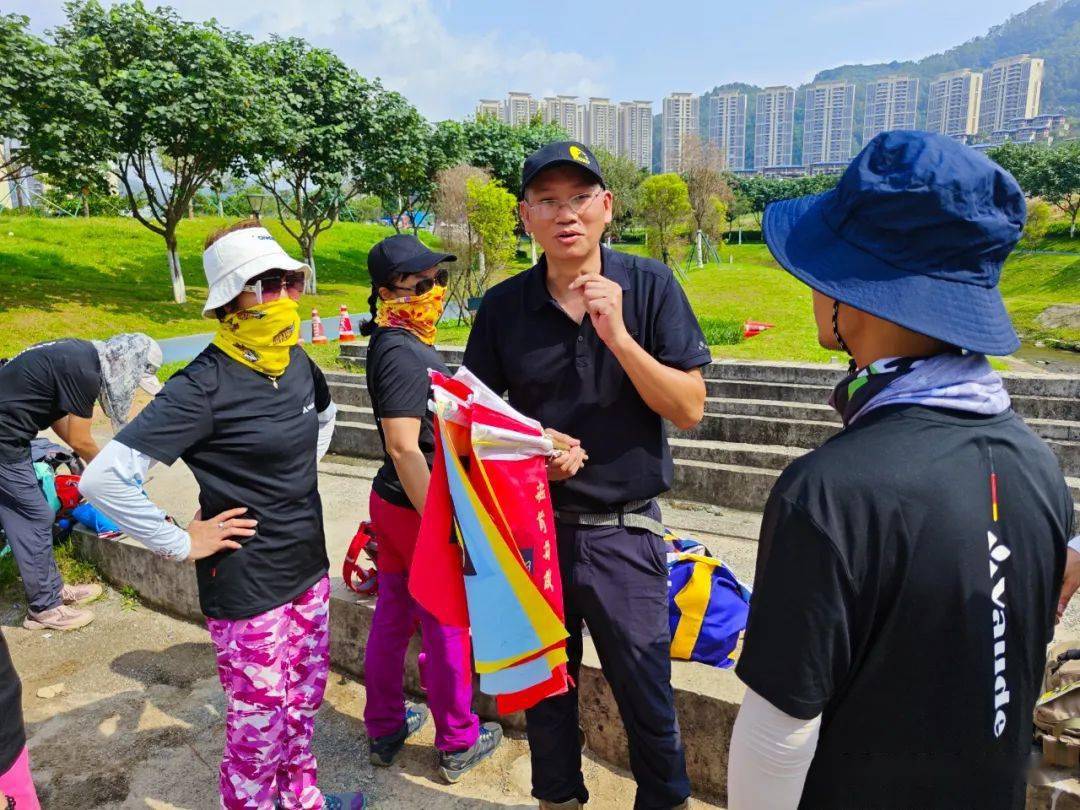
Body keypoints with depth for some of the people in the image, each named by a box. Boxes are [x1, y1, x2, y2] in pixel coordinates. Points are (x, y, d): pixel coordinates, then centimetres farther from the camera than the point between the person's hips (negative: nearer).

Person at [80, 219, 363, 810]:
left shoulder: (296, 362, 0)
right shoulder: (204, 385, -21)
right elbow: (103, 478, -24)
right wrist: (181, 543, -16)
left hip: (308, 568, 7)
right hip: (247, 590, -7)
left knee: (304, 700, 24)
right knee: (257, 728, 11)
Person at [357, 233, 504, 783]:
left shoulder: (394, 343, 9)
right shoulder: (404, 353, -22)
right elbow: (404, 449, -27)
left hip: (391, 502, 9)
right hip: (418, 508, -9)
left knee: (391, 617, 19)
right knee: (447, 628, 8)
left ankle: (384, 729, 37)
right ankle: (458, 744, 27)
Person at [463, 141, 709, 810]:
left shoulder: (651, 286, -7)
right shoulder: (503, 306, -2)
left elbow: (689, 409, -11)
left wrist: (618, 335, -23)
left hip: (625, 531, -2)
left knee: (647, 696, 11)